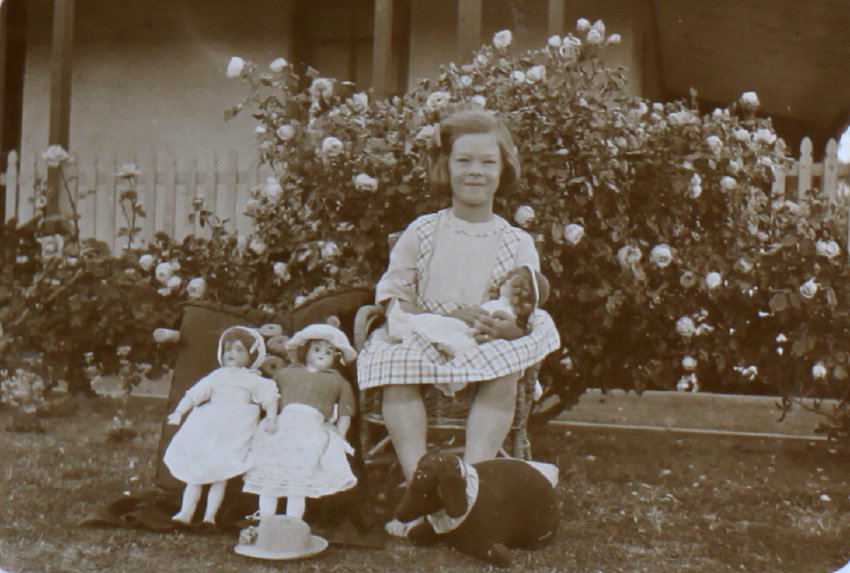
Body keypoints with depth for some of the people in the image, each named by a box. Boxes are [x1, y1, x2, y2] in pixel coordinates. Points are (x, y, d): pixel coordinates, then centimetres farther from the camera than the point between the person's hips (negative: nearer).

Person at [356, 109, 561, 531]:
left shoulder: (517, 243, 5)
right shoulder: (423, 232, 7)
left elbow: (531, 320, -1)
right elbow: (393, 299, 1)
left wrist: (505, 328, -26)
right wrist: (447, 320, -16)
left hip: (485, 355, 0)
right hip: (423, 348, 0)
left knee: (504, 373, -33)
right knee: (393, 368, -31)